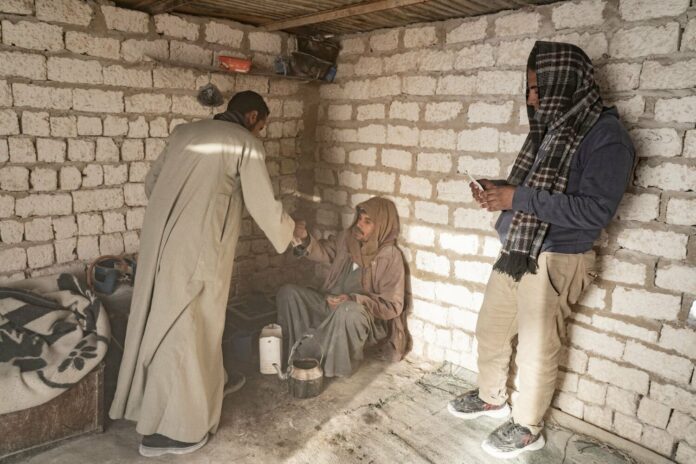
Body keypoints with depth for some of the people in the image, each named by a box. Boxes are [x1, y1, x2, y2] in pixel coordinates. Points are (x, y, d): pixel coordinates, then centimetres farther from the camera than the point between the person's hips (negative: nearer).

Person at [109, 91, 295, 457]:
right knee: (185, 332, 3)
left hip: (157, 238, 8)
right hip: (196, 247, -7)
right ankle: (170, 428, 16)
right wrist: (289, 232, 17)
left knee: (158, 323, 18)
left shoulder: (184, 132, 18)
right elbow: (263, 206, -2)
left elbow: (151, 182, 22)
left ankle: (145, 406, 35)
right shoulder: (245, 143, -2)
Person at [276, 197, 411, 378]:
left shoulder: (391, 257, -17)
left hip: (365, 318, -6)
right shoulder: (348, 237, 0)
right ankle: (293, 351, -5)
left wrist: (353, 299, -30)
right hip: (331, 305, 7)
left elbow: (393, 305, -18)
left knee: (348, 310, -41)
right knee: (288, 292, -8)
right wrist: (305, 239, -17)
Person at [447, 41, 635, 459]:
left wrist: (517, 199, -24)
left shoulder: (606, 136, -16)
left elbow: (595, 210, -24)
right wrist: (498, 190, -1)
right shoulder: (553, 127, 9)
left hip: (553, 262, -8)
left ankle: (528, 428, 29)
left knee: (537, 349, 7)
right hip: (515, 252, 8)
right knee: (491, 329, 18)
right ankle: (492, 398, 42)